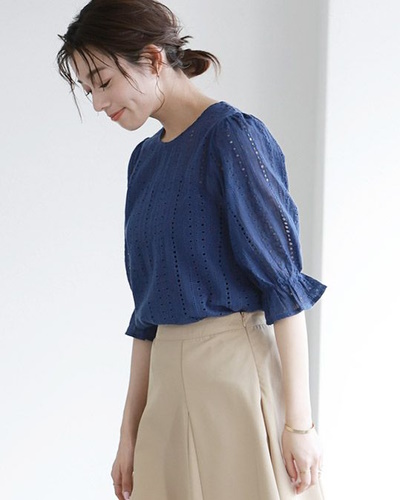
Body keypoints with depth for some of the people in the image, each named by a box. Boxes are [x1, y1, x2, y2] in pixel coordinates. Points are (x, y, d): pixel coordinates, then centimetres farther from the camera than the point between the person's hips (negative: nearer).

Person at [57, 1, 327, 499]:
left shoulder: (232, 136, -10)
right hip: (171, 381, 7)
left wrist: (299, 421, -16)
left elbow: (284, 284, -13)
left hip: (237, 367, -7)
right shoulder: (145, 159, 13)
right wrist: (130, 432, 14)